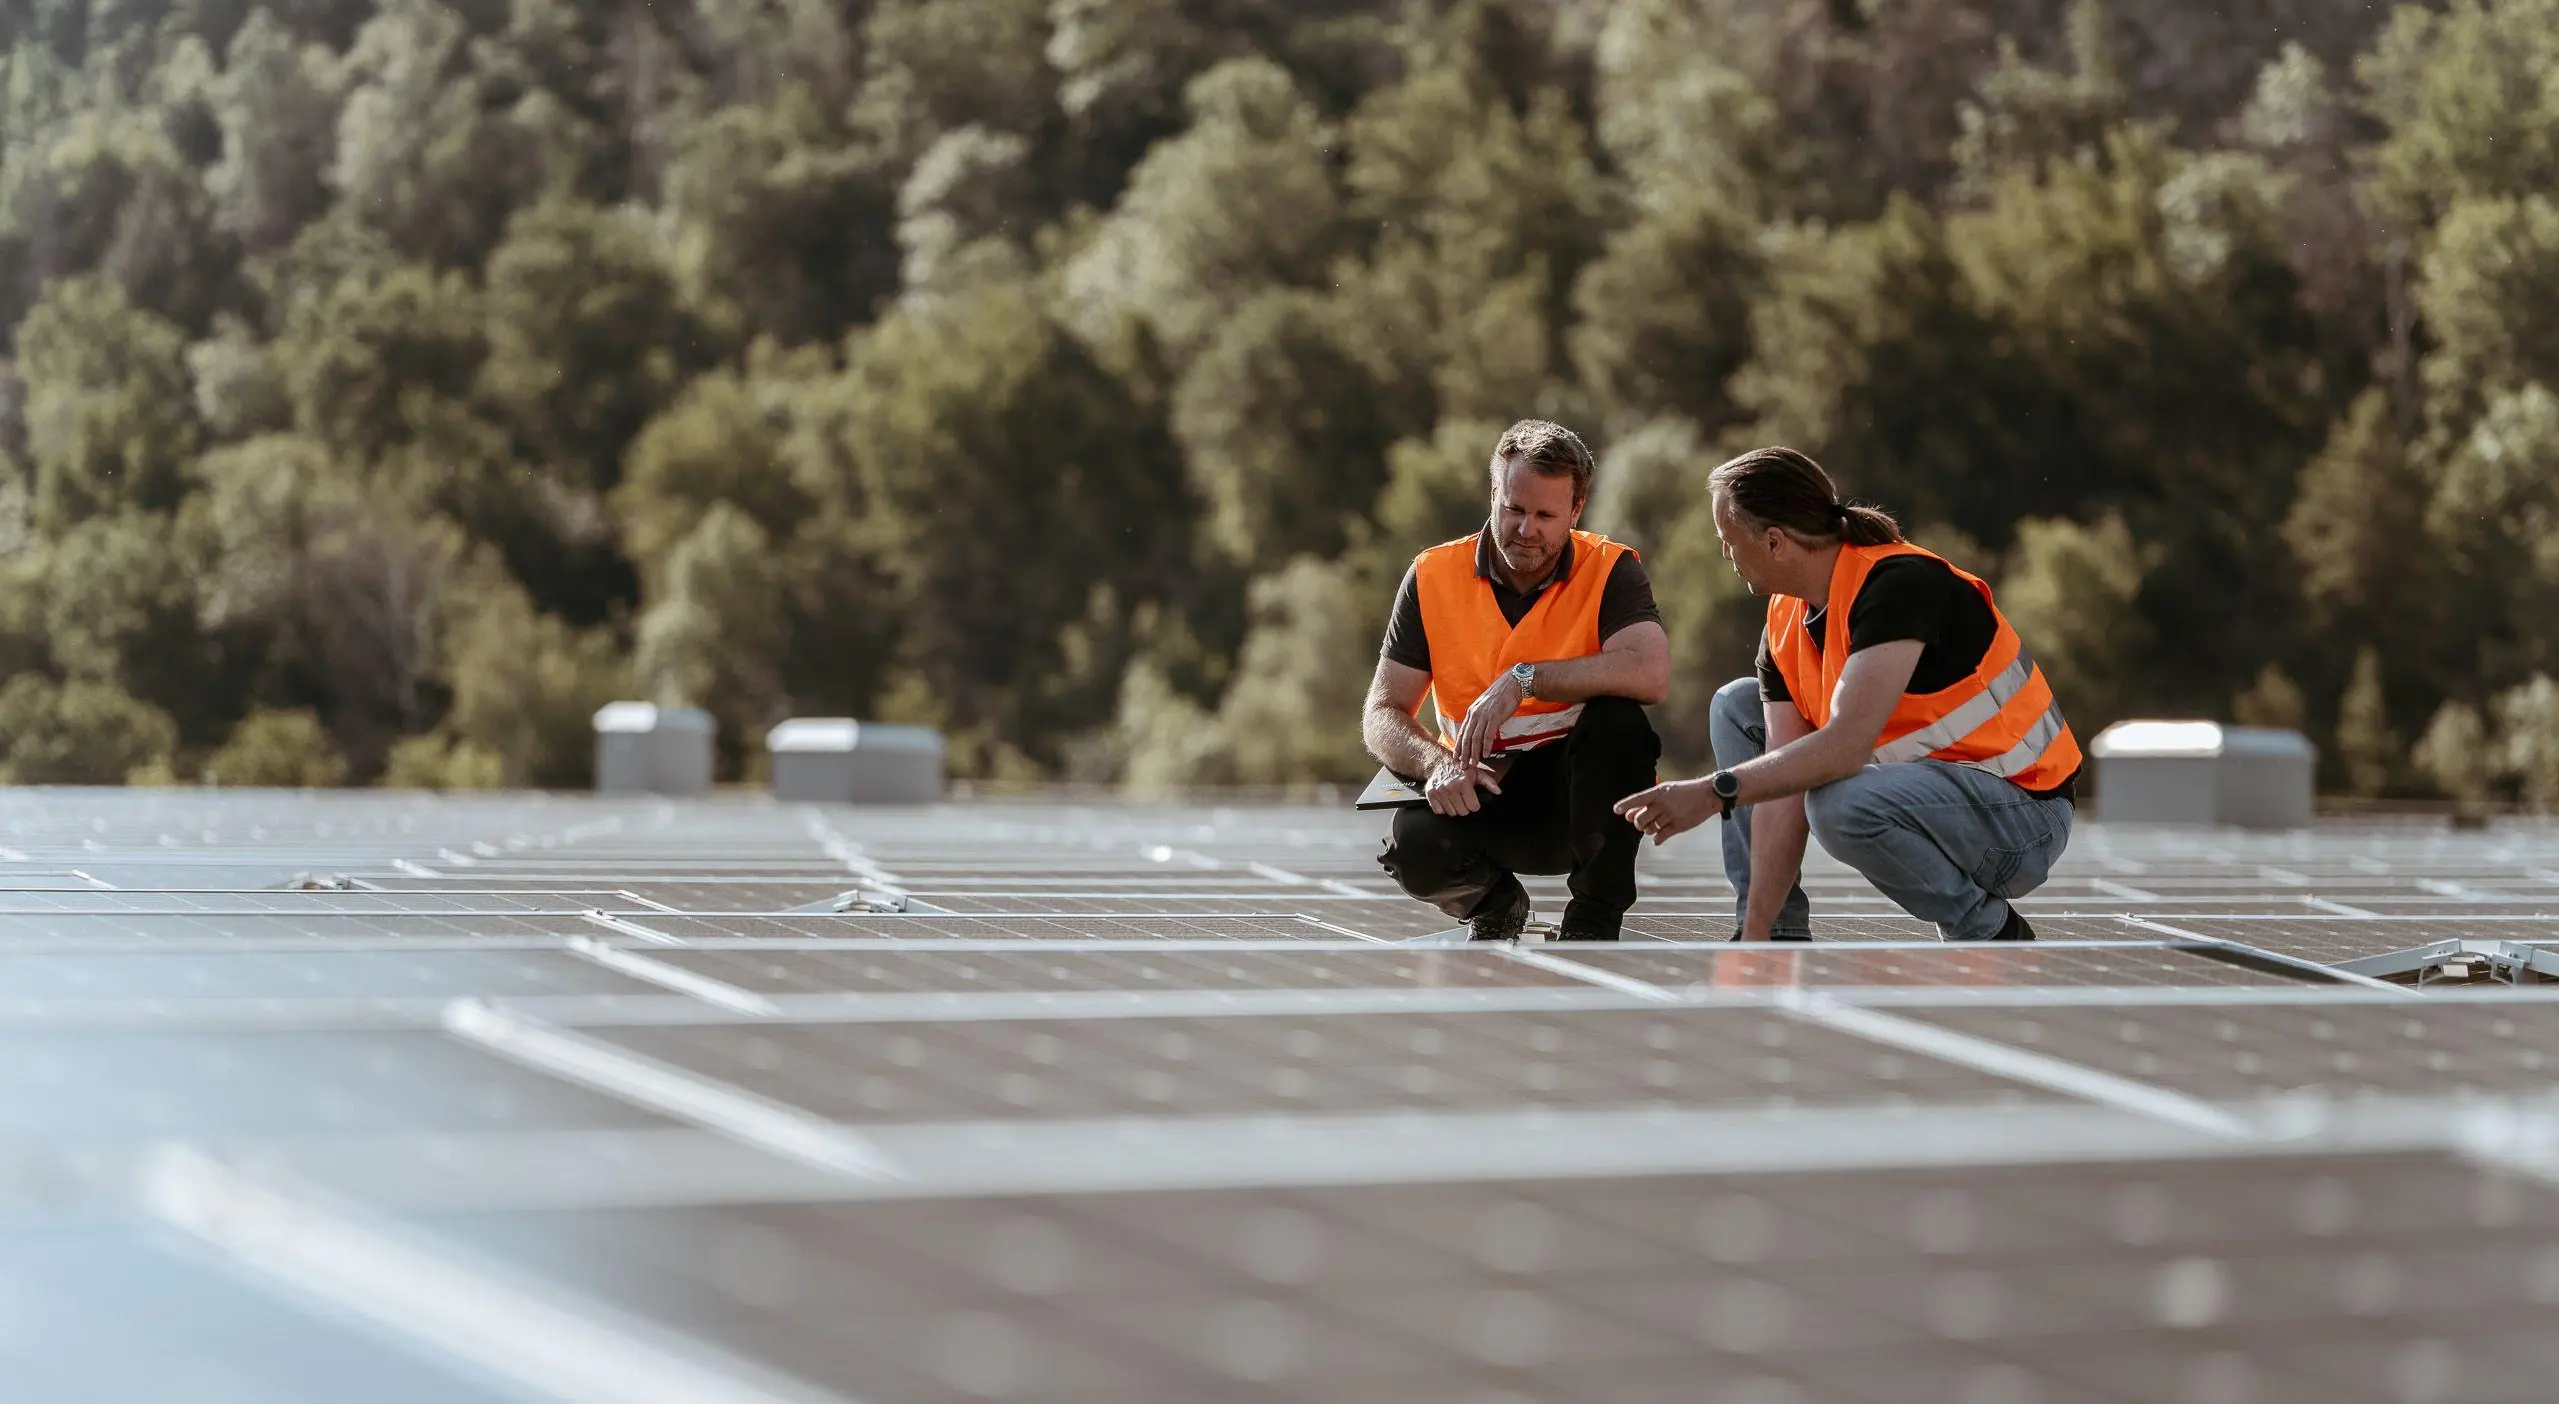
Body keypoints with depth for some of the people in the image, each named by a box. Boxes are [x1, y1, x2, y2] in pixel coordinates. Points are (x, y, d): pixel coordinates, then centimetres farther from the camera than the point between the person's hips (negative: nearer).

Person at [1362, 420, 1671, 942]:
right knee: (1416, 846, -31)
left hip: (1579, 790, -1)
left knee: (1617, 718, -33)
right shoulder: (1433, 576, -2)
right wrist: (1437, 763, -25)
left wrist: (1524, 679, -31)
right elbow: (1382, 715, -3)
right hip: (1479, 788, 1)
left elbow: (1651, 674, -29)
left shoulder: (1611, 571, -8)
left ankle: (1594, 920, -14)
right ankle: (1494, 905, 8)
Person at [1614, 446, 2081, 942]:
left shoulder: (1900, 583, -25)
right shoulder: (1784, 623, 1)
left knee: (1842, 802, -37)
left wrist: (1714, 792, -32)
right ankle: (1783, 936, 5)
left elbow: (1844, 747, -35)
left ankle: (1995, 933, -10)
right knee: (1737, 706, 9)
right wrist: (1757, 935, -11)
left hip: (2024, 814, -9)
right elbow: (1786, 782, -5)